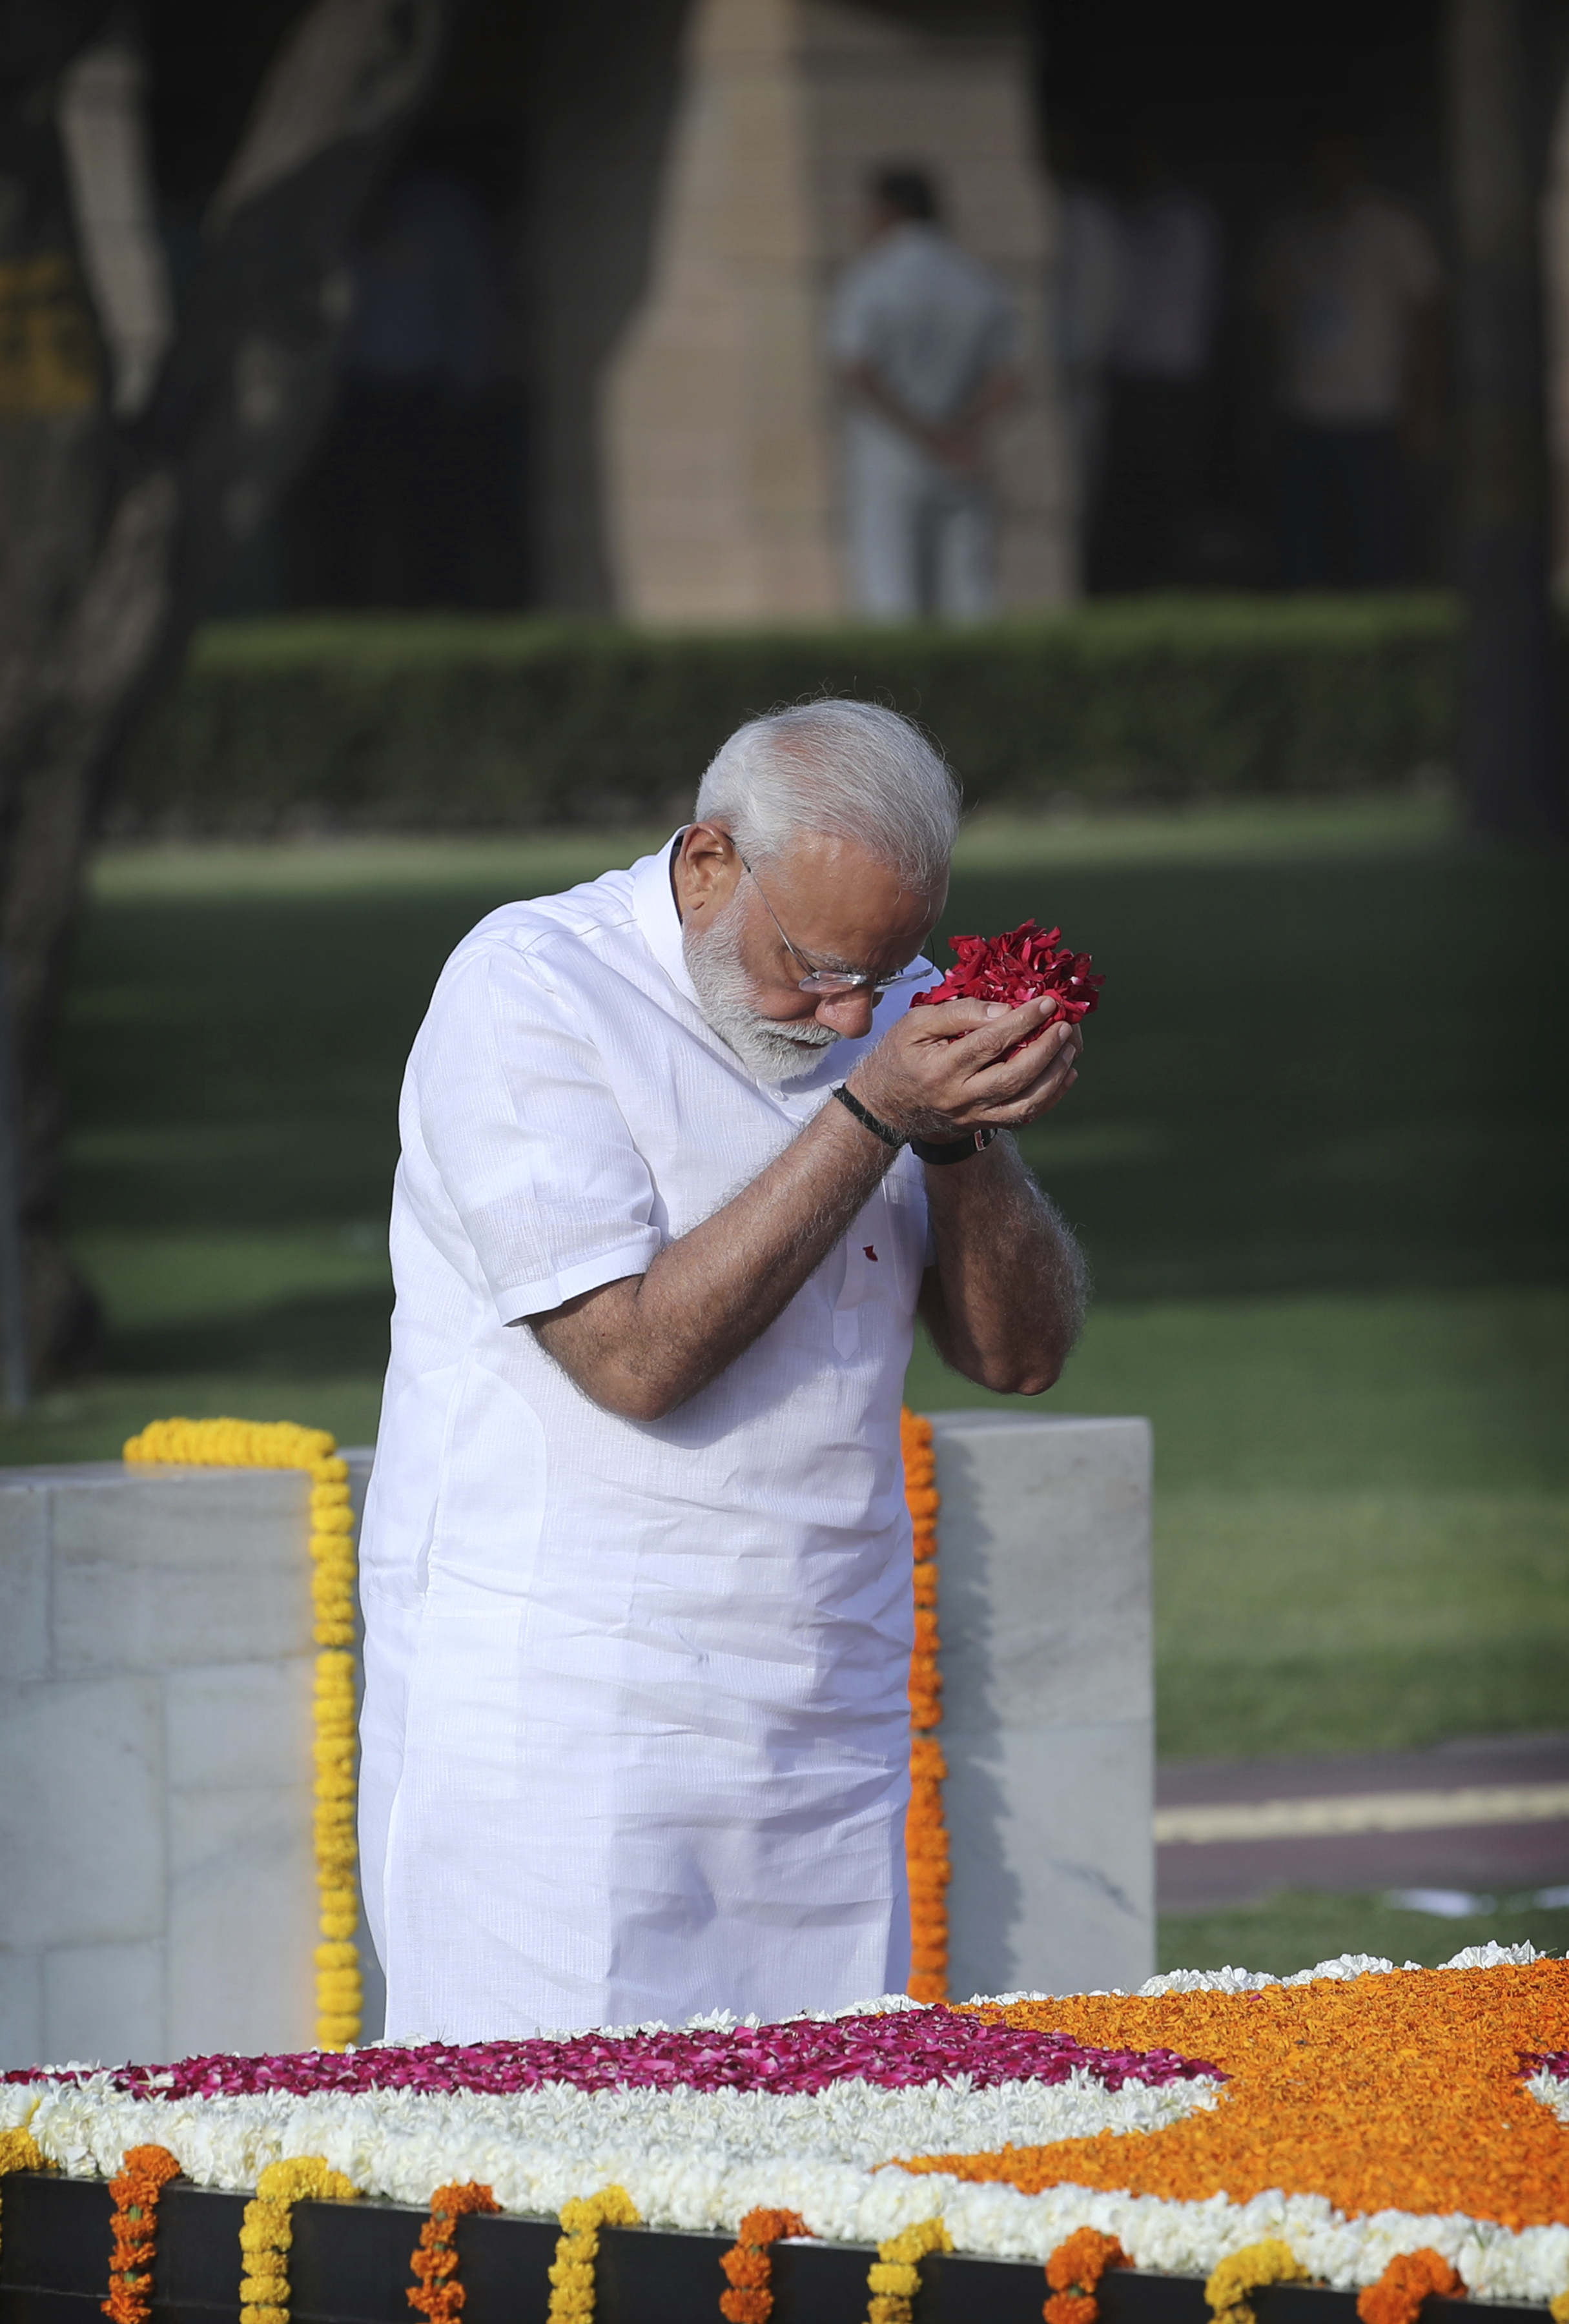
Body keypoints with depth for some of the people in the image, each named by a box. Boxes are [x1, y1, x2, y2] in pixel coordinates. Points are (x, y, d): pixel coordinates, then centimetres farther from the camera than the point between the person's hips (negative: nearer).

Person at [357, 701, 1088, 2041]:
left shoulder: (885, 1012, 10)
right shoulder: (527, 995, -9)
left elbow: (1021, 1355, 7)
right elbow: (638, 1353, -19)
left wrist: (966, 1139, -10)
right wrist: (872, 1116, -19)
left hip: (825, 1736, 6)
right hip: (557, 1718, -6)